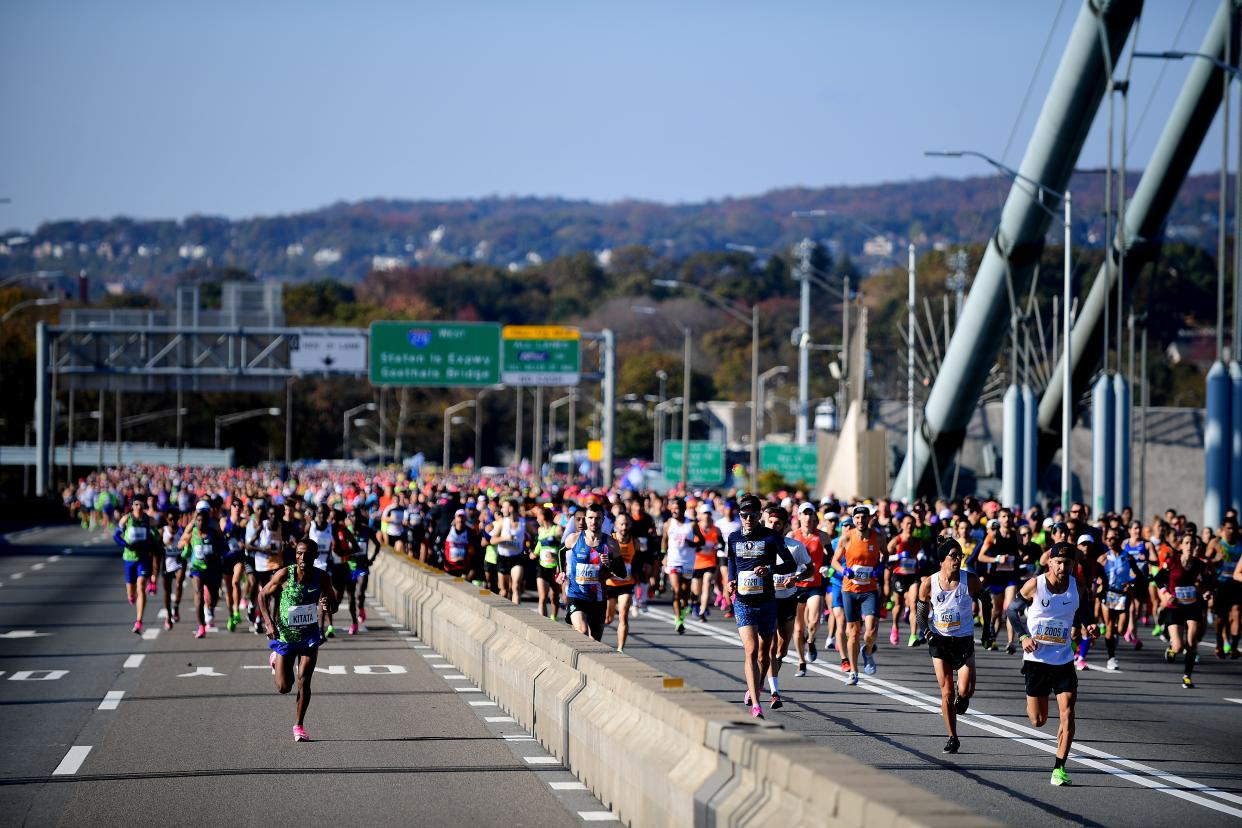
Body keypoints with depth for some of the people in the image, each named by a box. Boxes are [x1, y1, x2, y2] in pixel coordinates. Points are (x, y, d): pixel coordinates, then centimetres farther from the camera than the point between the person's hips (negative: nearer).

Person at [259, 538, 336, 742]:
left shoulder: (322, 577, -10)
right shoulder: (284, 575, -16)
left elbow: (331, 599, 4)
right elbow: (263, 595, -4)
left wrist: (327, 604, -22)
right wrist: (269, 622, -14)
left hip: (309, 635, 1)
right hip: (285, 634, -1)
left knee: (304, 681, -7)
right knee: (284, 687, 4)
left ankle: (300, 726, 9)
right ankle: (275, 658, 38)